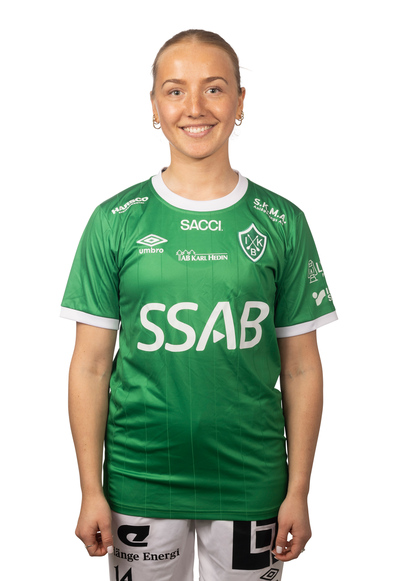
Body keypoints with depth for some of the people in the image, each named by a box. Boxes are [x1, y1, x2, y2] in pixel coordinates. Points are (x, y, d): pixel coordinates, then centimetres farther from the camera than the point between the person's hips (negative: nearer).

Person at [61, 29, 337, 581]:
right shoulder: (115, 223, -4)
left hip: (252, 485, 1)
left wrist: (298, 491, -1)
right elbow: (91, 365, -2)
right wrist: (91, 490, -3)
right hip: (138, 483, 0)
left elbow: (301, 367, 1)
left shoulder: (282, 223, -2)